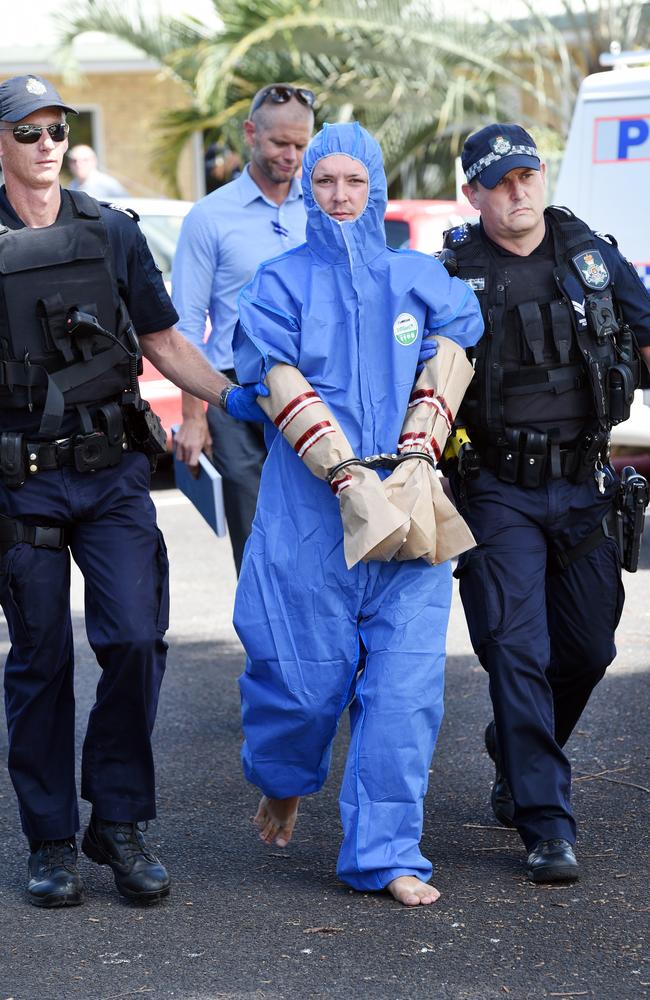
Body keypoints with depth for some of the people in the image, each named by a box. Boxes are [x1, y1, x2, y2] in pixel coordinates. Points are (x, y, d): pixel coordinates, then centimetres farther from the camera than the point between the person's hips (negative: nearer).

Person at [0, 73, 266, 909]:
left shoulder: (112, 234, 7)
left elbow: (163, 344, 12)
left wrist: (234, 397, -1)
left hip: (114, 472, 2)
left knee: (135, 639, -8)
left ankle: (119, 823, 7)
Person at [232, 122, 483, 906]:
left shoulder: (419, 279, 10)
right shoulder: (282, 283, 2)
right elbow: (287, 394, -8)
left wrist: (418, 460, -6)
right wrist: (353, 482, -17)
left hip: (407, 510, 2)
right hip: (310, 513, -2)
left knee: (406, 682, -5)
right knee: (309, 674, 1)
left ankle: (384, 854, 4)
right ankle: (281, 781, 35)